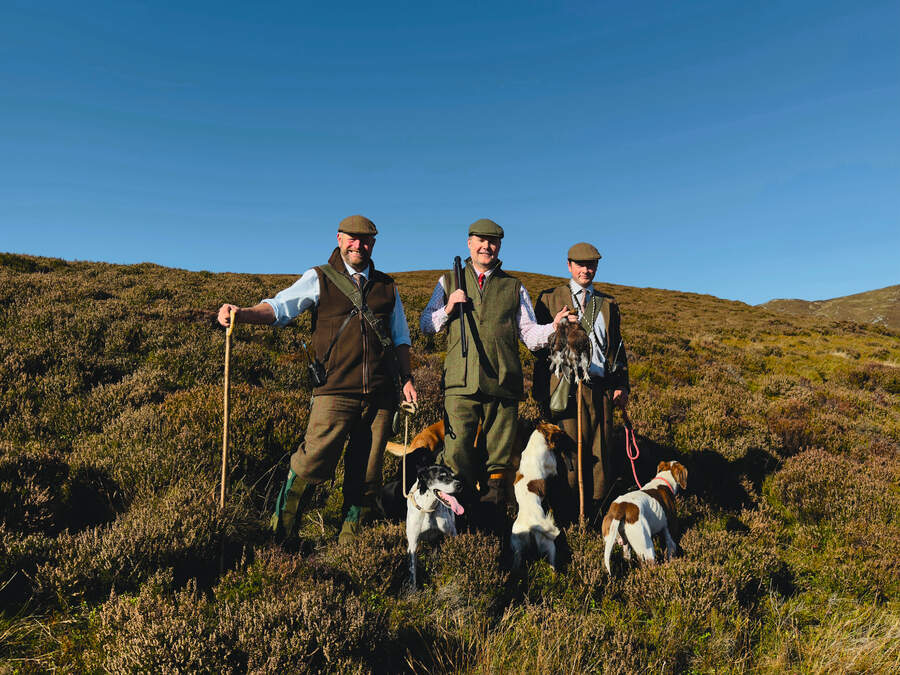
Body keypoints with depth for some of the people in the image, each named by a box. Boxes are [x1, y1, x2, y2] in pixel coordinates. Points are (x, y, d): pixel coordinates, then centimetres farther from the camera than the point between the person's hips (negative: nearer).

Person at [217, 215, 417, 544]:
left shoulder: (387, 286, 18)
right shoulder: (319, 279, 9)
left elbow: (401, 337, 23)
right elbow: (279, 307, -3)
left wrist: (406, 377, 12)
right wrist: (241, 314, -21)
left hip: (380, 395, 3)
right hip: (335, 392, -3)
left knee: (366, 471, 7)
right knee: (312, 462, -10)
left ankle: (350, 534, 23)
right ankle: (280, 529, 12)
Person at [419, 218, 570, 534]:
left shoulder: (514, 287, 18)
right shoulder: (449, 282, 18)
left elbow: (530, 335, 13)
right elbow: (425, 325, 17)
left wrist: (554, 326, -6)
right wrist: (448, 309, -1)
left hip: (503, 382, 1)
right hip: (461, 381, 0)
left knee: (499, 458, 2)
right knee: (456, 454, -9)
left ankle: (492, 521, 18)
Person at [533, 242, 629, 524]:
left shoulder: (608, 303, 20)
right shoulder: (550, 298, 9)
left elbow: (617, 347, 20)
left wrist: (621, 385, 7)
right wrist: (541, 390, -4)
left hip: (601, 388, 4)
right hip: (566, 387, -3)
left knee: (601, 451, 4)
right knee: (572, 451, -4)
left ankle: (595, 511, 17)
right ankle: (570, 513, 9)